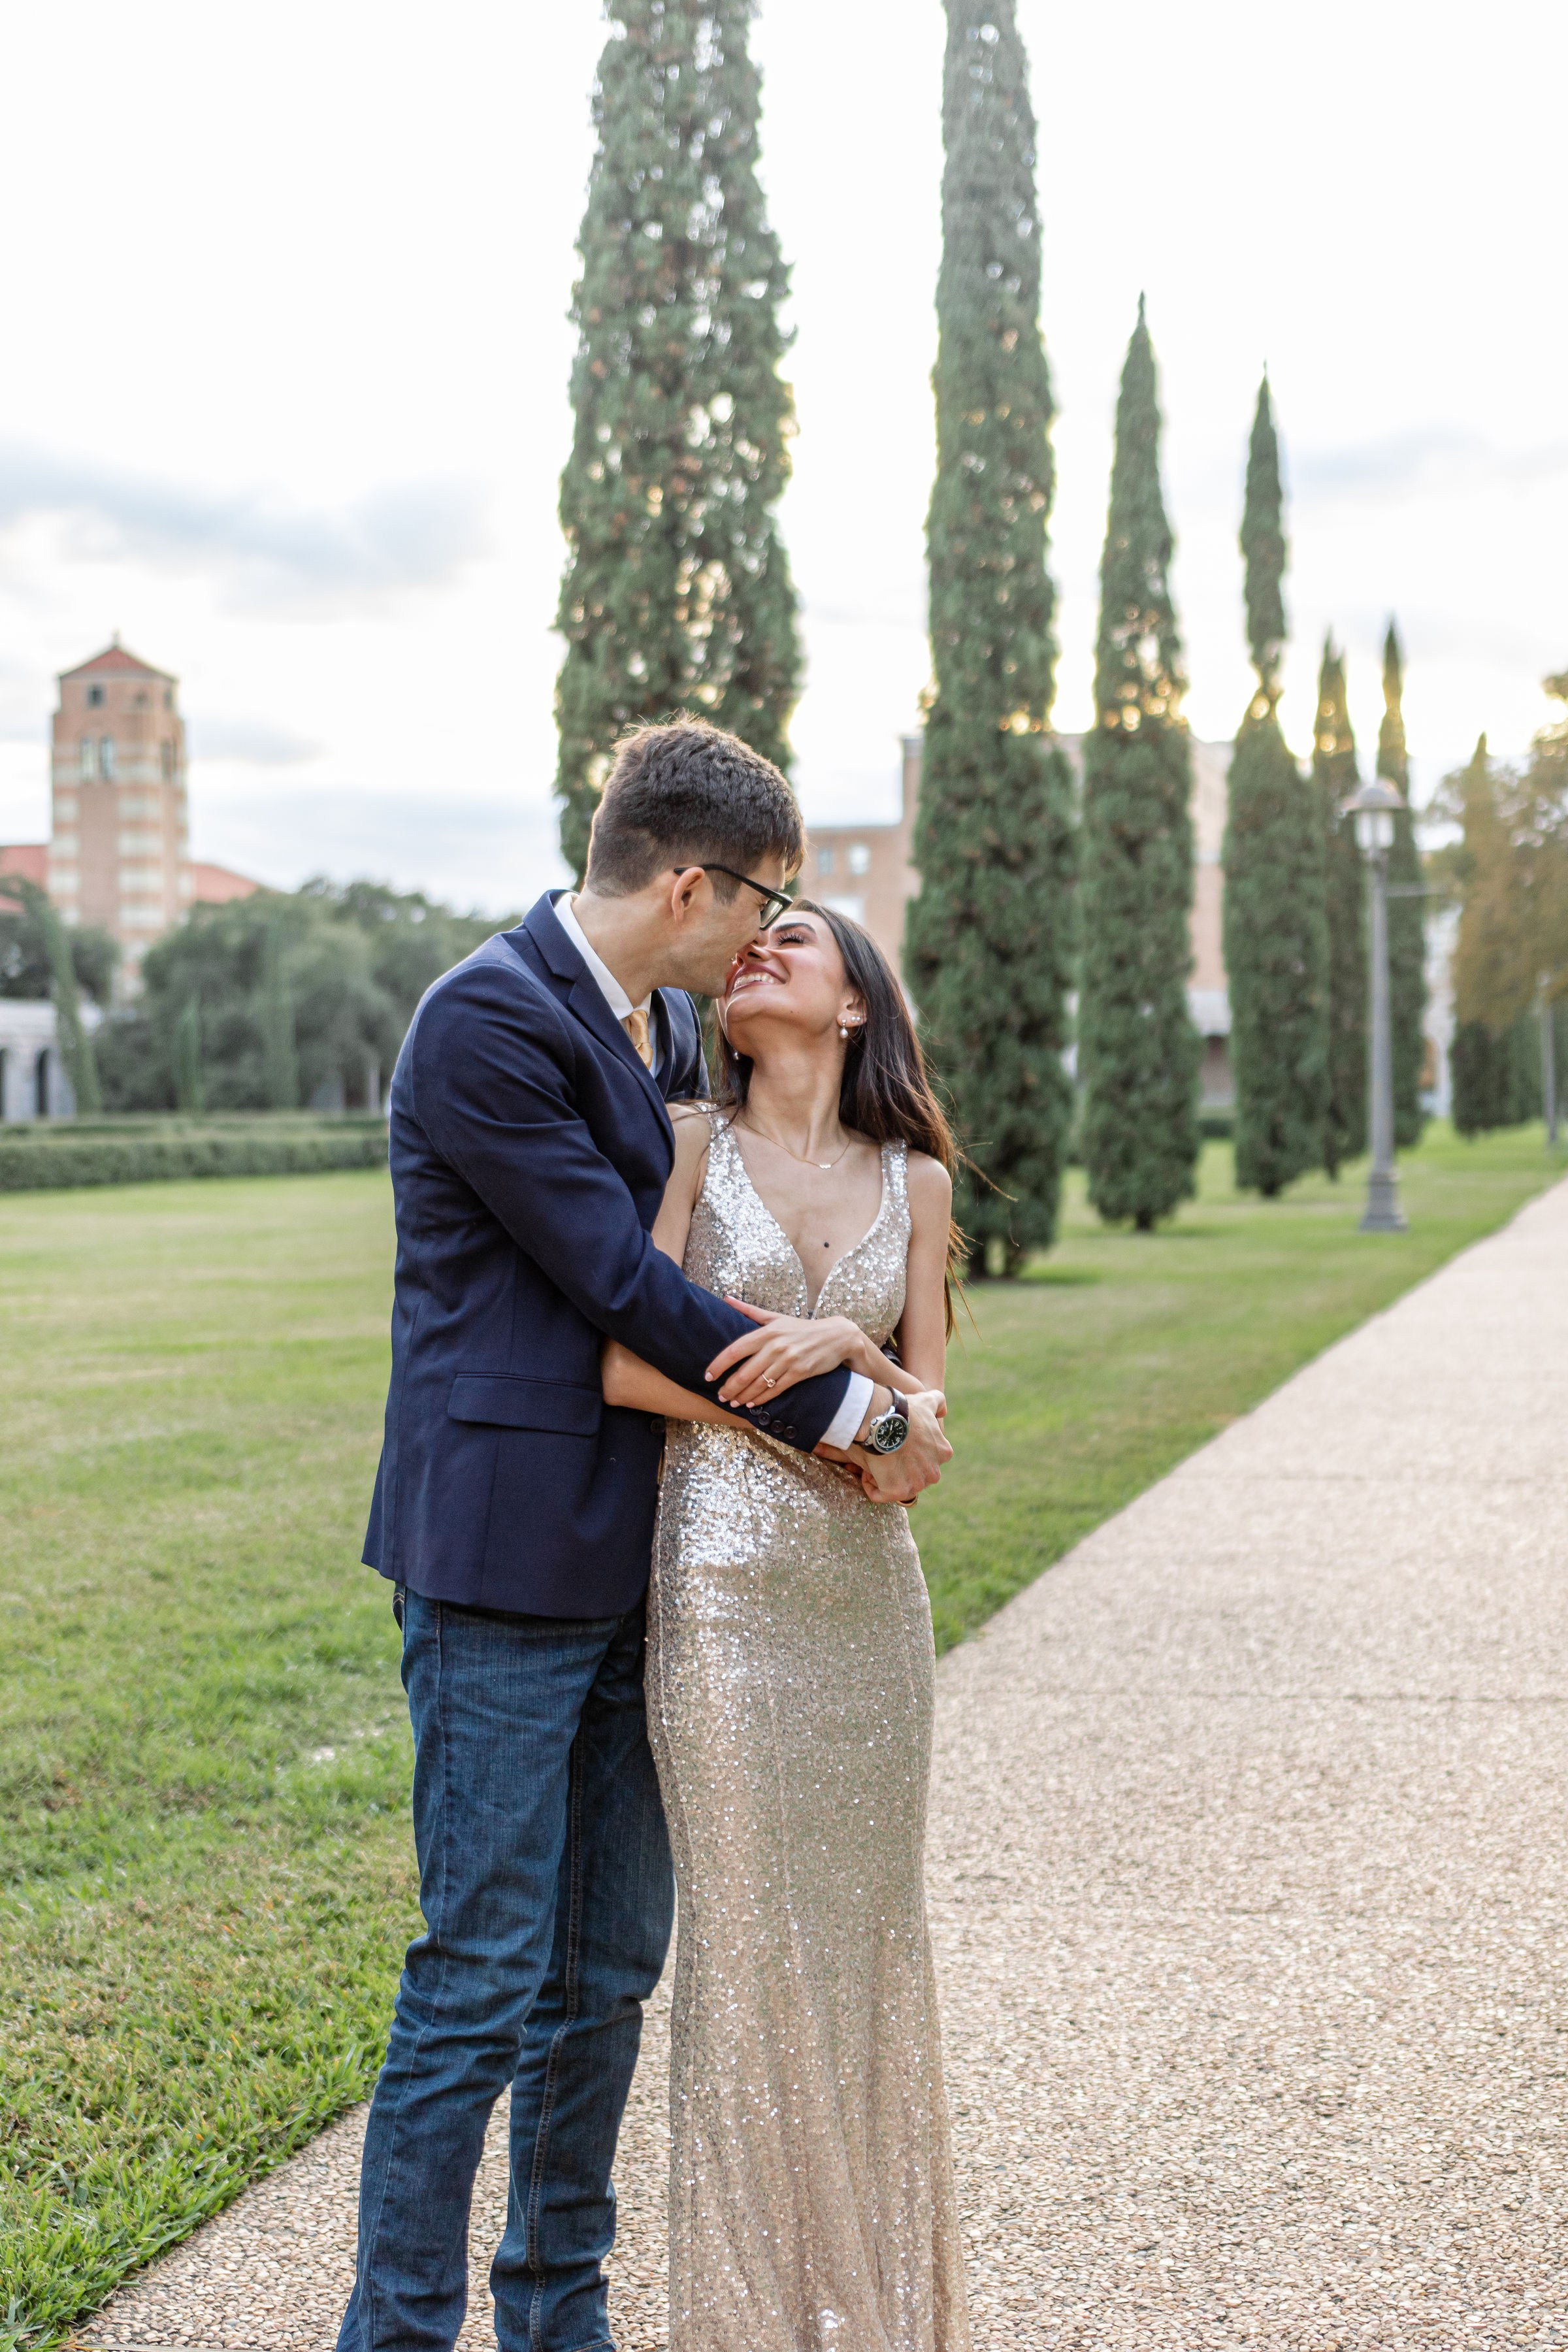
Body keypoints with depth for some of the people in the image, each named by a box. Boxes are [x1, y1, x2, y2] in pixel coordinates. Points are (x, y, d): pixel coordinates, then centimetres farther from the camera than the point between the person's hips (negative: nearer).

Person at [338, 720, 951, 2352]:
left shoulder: (672, 1028, 12)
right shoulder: (485, 1021, -15)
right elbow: (619, 1281, -17)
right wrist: (851, 1414, -11)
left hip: (633, 1565, 8)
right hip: (506, 1559, -8)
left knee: (609, 1969, 15)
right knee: (481, 1980, -3)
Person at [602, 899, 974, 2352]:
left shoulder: (914, 1182, 8)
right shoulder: (690, 1143, 0)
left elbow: (927, 1406, 6)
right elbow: (625, 1368, -8)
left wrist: (847, 1346, -14)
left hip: (866, 1585, 3)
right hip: (725, 1583, -3)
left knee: (865, 1926, 11)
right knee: (746, 1936, 2)